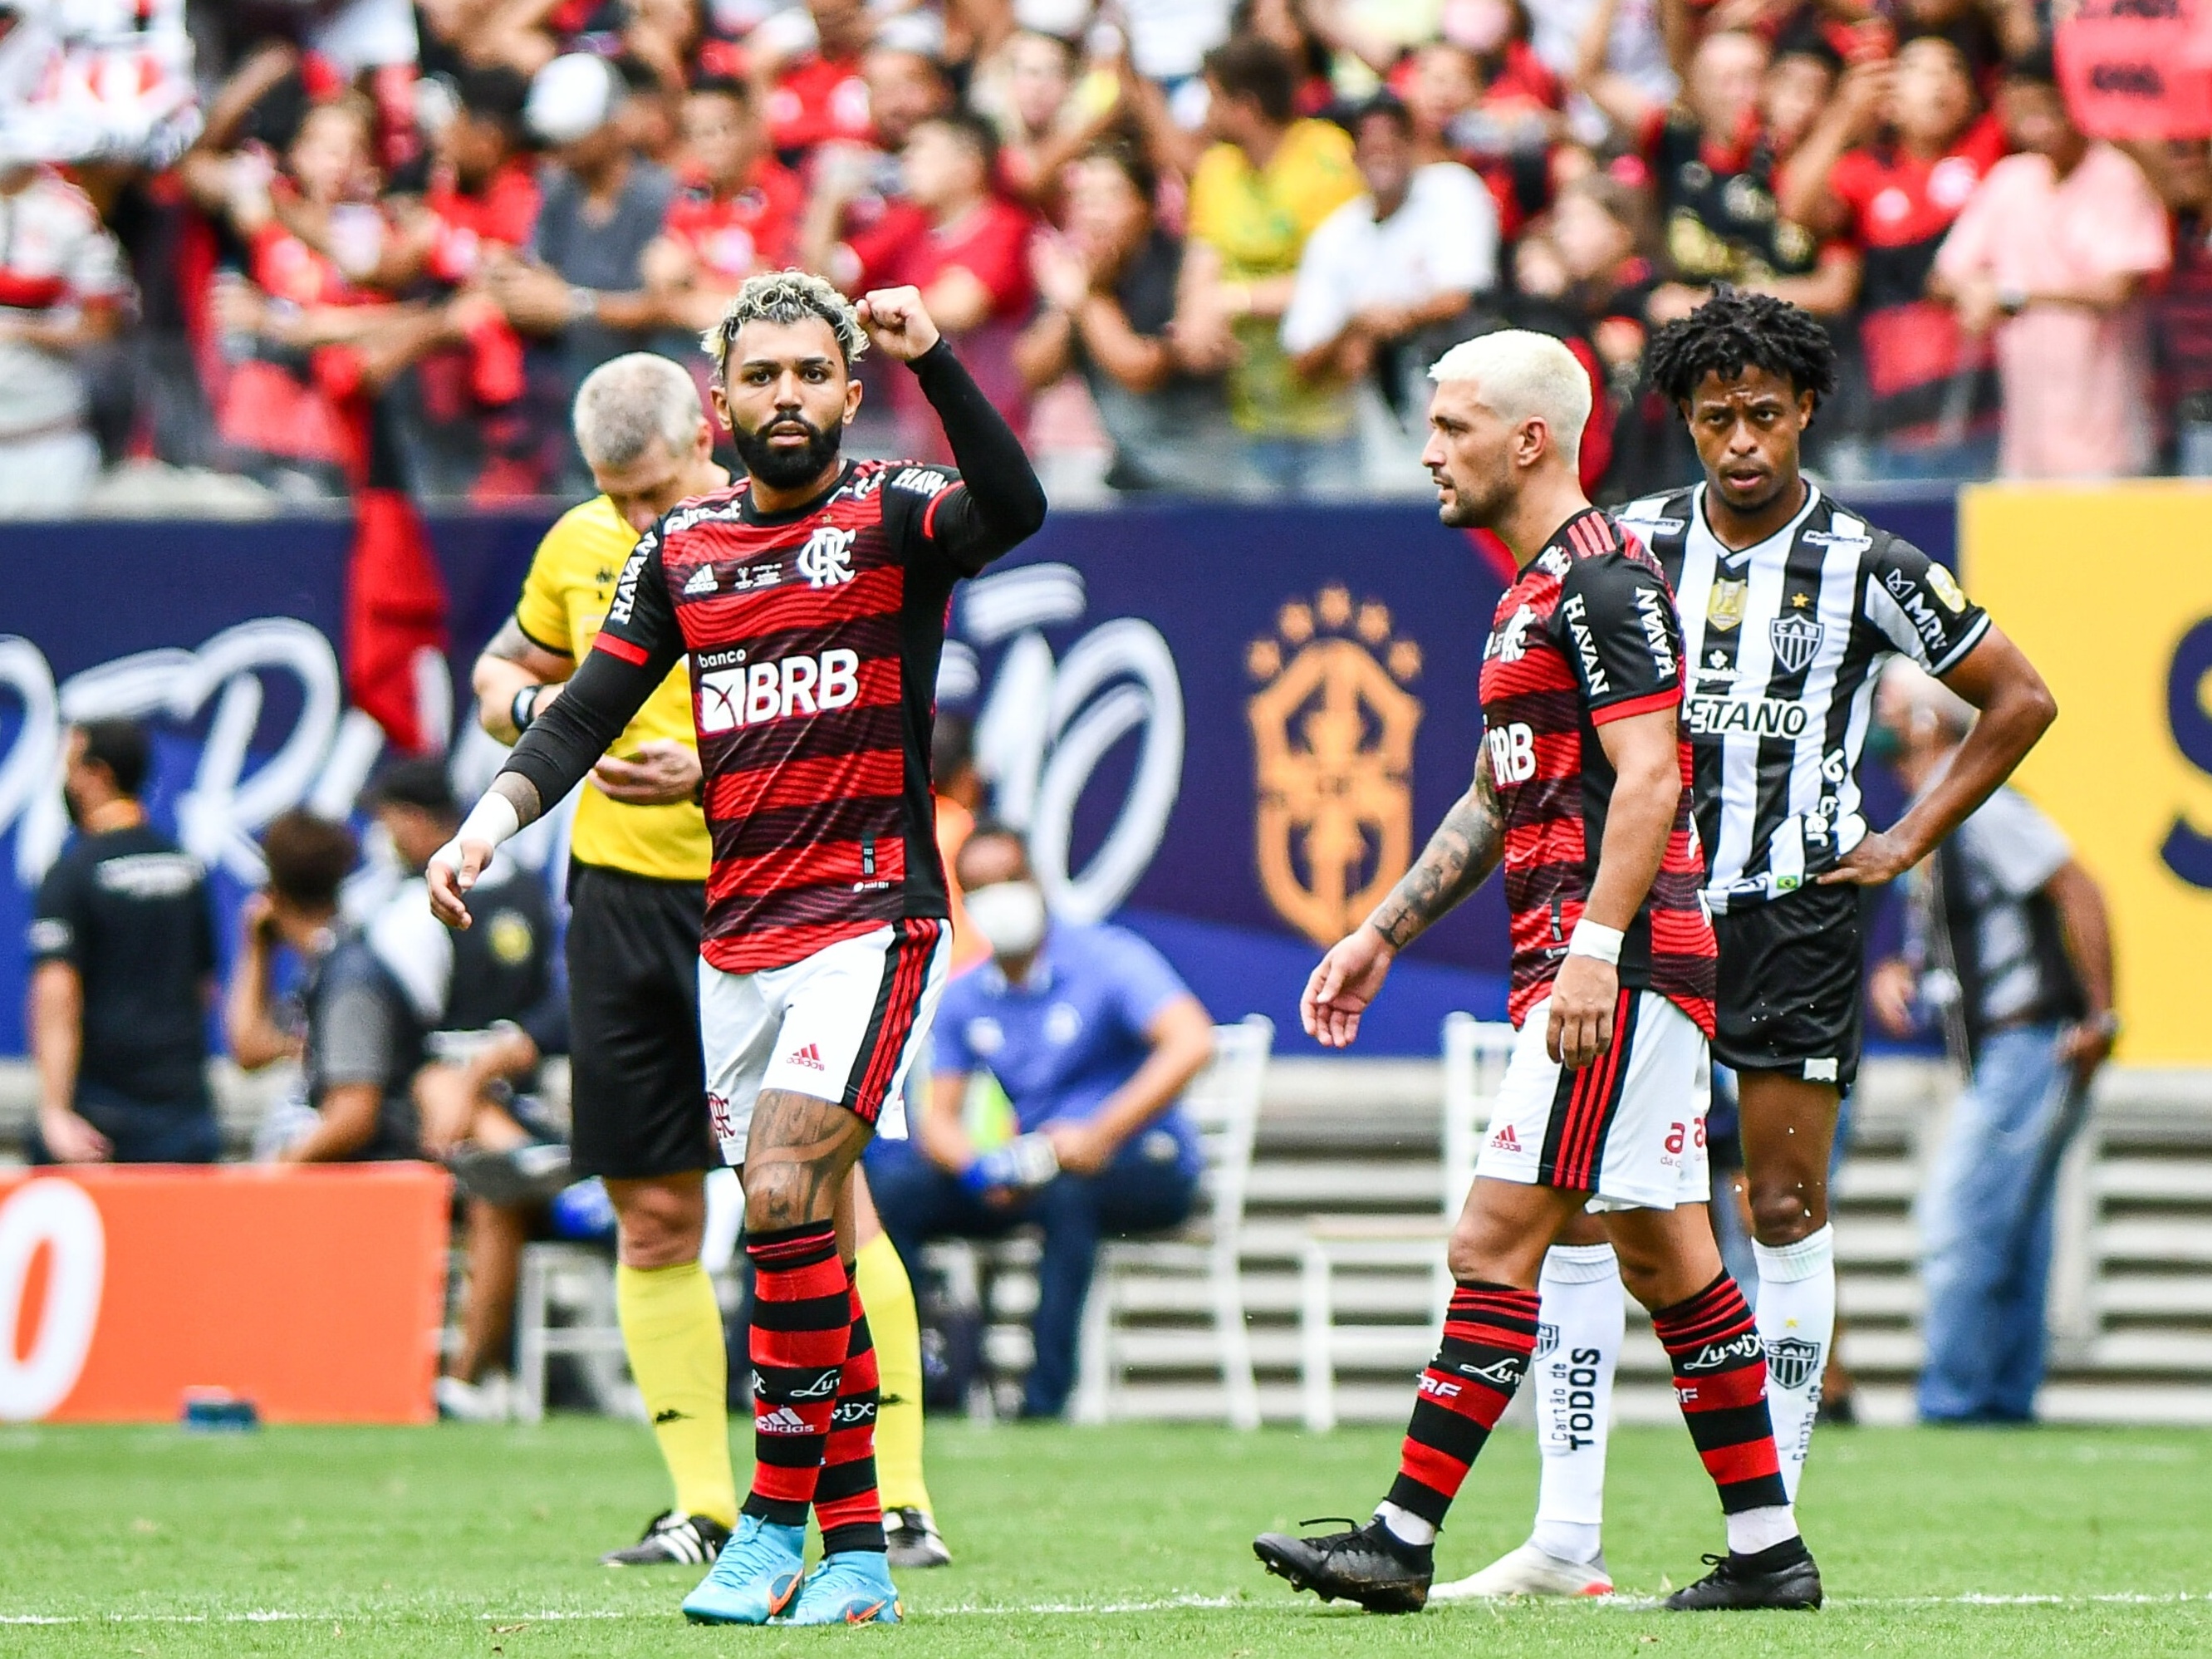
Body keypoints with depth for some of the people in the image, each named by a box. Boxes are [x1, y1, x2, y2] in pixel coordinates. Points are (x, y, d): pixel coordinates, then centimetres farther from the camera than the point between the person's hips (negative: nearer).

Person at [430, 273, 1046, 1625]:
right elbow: (584, 716, 13)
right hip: (737, 939, 6)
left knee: (784, 1193, -20)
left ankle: (777, 1519, -12)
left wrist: (932, 354, -32)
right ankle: (855, 1547, 11)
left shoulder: (894, 517, -2)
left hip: (870, 916, -5)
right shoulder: (681, 551, 13)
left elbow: (1013, 508, -24)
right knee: (809, 1241, 6)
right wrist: (491, 822, -3)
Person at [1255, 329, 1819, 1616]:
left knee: (1496, 1242, -11)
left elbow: (1647, 779, -20)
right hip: (1604, 967, 10)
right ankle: (1770, 1548, 12)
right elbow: (1499, 800, 27)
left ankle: (1404, 1542, -12)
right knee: (1667, 1259, 10)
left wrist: (1593, 950, -27)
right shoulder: (1537, 589, 20)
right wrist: (1384, 935, 26)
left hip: (1617, 964, -10)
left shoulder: (1605, 580, -12)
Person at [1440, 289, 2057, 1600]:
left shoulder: (1866, 566, -3)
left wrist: (1913, 841, 3)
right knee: (1578, 1207, -4)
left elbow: (2020, 698, 7)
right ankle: (1569, 1537, -2)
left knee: (1788, 1212, -2)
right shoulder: (1635, 545, 5)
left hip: (1795, 910, -3)